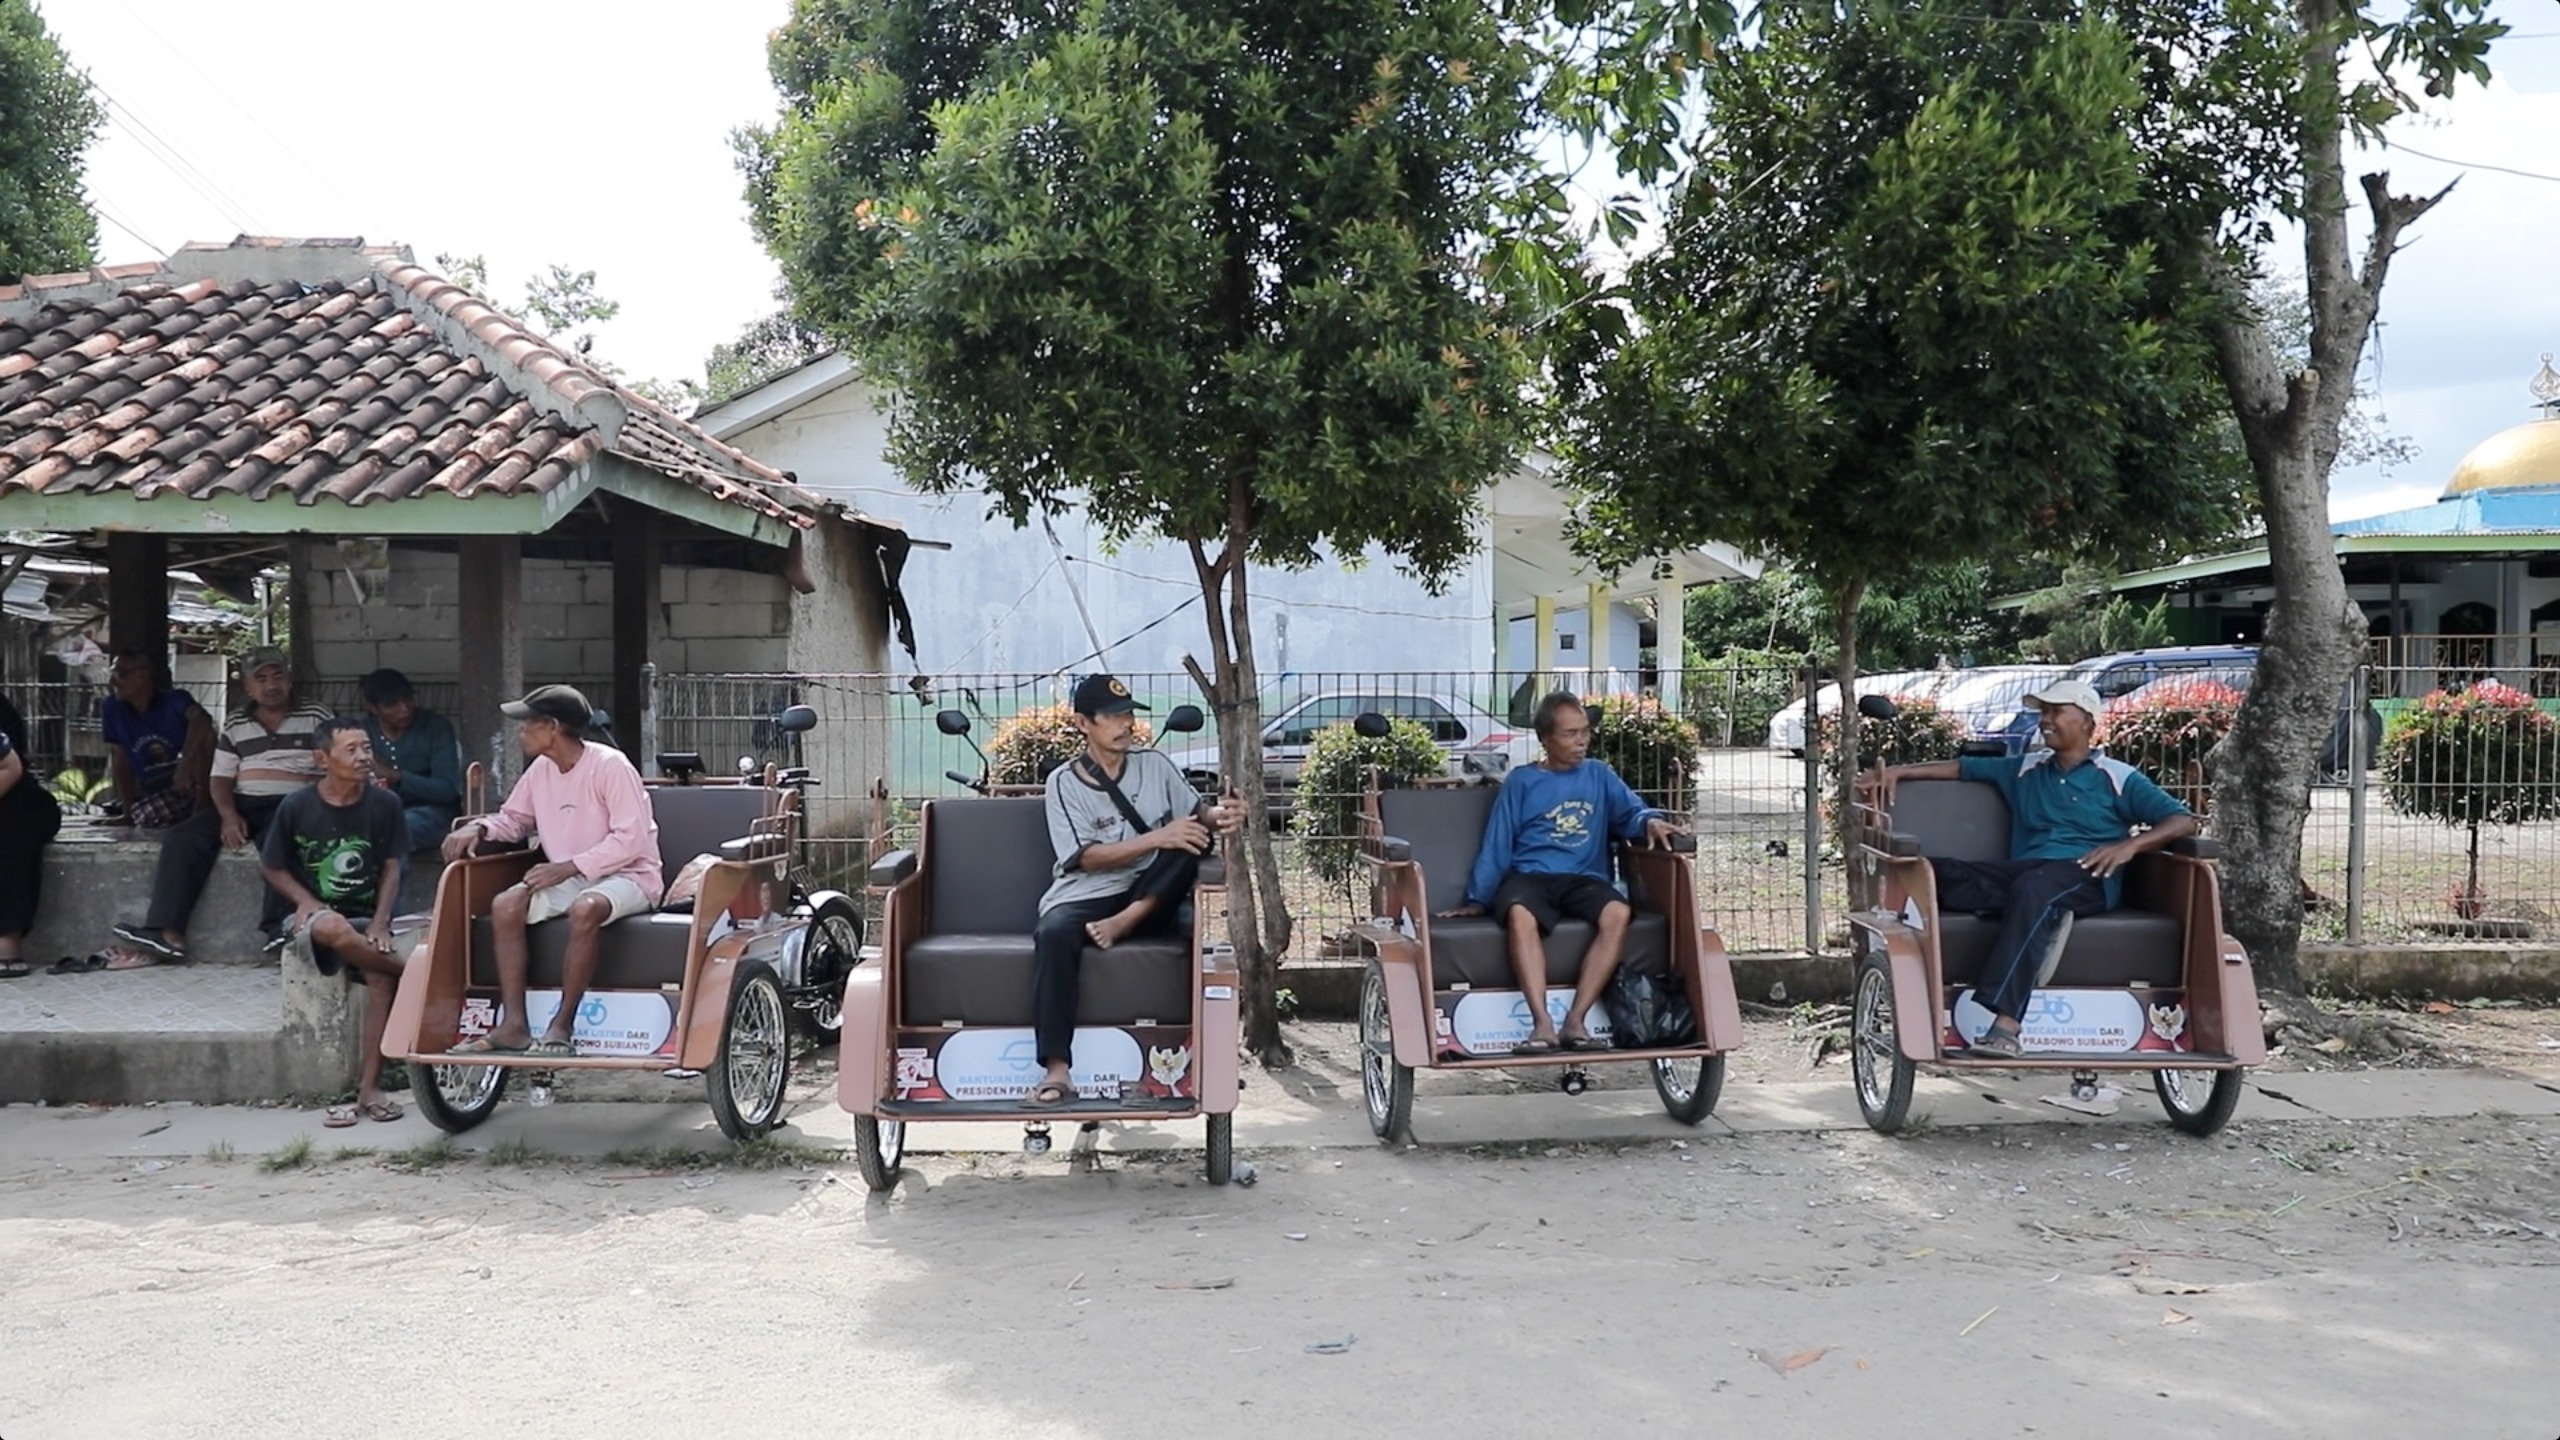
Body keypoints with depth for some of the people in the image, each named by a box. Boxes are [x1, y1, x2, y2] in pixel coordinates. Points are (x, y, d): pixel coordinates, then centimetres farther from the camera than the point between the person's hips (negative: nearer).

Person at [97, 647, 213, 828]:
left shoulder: (174, 700, -16)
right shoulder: (112, 708, -4)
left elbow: (201, 719, -40)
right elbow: (120, 761, -2)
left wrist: (186, 762, -53)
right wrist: (129, 812, -5)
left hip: (190, 786, -3)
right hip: (151, 793, 3)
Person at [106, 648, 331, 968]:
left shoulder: (315, 718, 6)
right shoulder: (235, 724, 17)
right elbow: (221, 778, 12)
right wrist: (228, 815, -8)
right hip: (241, 804, 5)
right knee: (181, 838, -18)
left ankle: (280, 931, -43)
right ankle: (167, 934, -23)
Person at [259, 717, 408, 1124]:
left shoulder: (384, 803, -2)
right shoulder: (297, 807, -5)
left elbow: (391, 867, 3)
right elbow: (271, 867, 7)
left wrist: (380, 923, -9)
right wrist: (306, 901, -10)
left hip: (365, 917, 1)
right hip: (314, 915, -1)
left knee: (381, 977, -29)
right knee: (335, 929, -39)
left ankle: (369, 1088, -21)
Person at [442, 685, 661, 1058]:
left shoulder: (609, 766, -17)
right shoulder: (541, 769, 6)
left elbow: (631, 840, -21)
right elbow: (514, 818, 20)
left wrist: (568, 867, -23)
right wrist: (480, 828, -2)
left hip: (626, 876, -7)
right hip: (568, 879, 7)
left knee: (584, 909, -37)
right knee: (505, 905, -16)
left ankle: (562, 1026, -26)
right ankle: (514, 1025, -18)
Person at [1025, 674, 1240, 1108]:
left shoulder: (1155, 764, 8)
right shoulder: (1064, 782, -3)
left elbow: (1195, 811, 11)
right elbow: (1087, 858, -11)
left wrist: (1218, 816, -15)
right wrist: (1157, 837, -23)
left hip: (1148, 902, 3)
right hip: (1084, 898, -3)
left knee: (1197, 835, -20)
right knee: (1055, 933, -36)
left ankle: (1123, 925, -26)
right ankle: (1057, 1071, -39)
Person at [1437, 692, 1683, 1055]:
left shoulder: (1599, 775, 18)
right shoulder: (1521, 781, 11)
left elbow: (1630, 812, 7)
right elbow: (1497, 844, 10)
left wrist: (1650, 821, -17)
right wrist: (1478, 899, 7)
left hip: (1585, 878, 2)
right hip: (1529, 876, -2)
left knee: (1618, 913, -32)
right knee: (1520, 915, -38)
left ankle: (1575, 1021, -31)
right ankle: (1542, 1024, -41)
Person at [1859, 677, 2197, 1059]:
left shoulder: (2118, 778, 12)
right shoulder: (2024, 769, 25)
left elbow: (2183, 820, 6)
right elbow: (1962, 767, 26)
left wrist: (2131, 845, -11)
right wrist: (1900, 771, 13)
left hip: (2087, 878, -4)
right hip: (2024, 870, 4)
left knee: (2033, 888, -41)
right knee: (1934, 873, -23)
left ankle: (2005, 1027, -50)